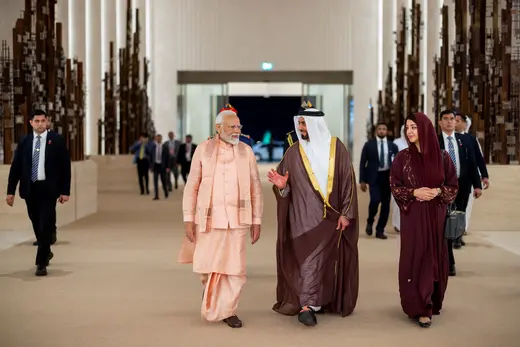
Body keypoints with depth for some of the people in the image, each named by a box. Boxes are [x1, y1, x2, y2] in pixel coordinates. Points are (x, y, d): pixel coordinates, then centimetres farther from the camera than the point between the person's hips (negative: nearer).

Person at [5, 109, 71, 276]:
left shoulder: (57, 140, -1)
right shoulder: (24, 142, 6)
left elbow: (65, 166, -2)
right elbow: (15, 167, 7)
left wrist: (65, 190, -7)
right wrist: (10, 191, 1)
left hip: (48, 188, -3)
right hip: (30, 188, 3)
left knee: (46, 226, -6)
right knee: (37, 225, 13)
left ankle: (41, 264, -2)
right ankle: (46, 252, 37)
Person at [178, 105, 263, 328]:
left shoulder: (246, 151, 4)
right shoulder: (203, 150, 1)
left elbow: (256, 189, 6)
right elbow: (192, 187, 2)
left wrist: (257, 221, 3)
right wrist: (188, 219, -3)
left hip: (237, 219, 1)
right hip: (208, 218, 0)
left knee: (235, 269, 0)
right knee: (205, 266, 7)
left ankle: (226, 310, 17)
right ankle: (211, 289, 39)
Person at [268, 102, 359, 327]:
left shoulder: (337, 148, 0)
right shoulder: (293, 152, 3)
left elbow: (348, 181, -1)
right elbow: (286, 187, 6)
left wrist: (346, 213, -6)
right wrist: (281, 185, -18)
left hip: (330, 216, 1)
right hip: (303, 215, 0)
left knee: (328, 260, 7)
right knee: (309, 258, -8)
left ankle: (328, 301, 20)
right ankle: (307, 305, -9)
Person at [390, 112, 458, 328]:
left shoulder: (442, 156, 1)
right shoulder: (402, 157, 0)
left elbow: (453, 186, 5)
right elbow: (394, 186, 1)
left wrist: (438, 192, -14)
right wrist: (414, 193, -15)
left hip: (436, 215, 1)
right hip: (413, 216, -1)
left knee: (434, 258, 5)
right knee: (416, 258, -4)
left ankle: (432, 302, 22)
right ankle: (420, 308, -1)